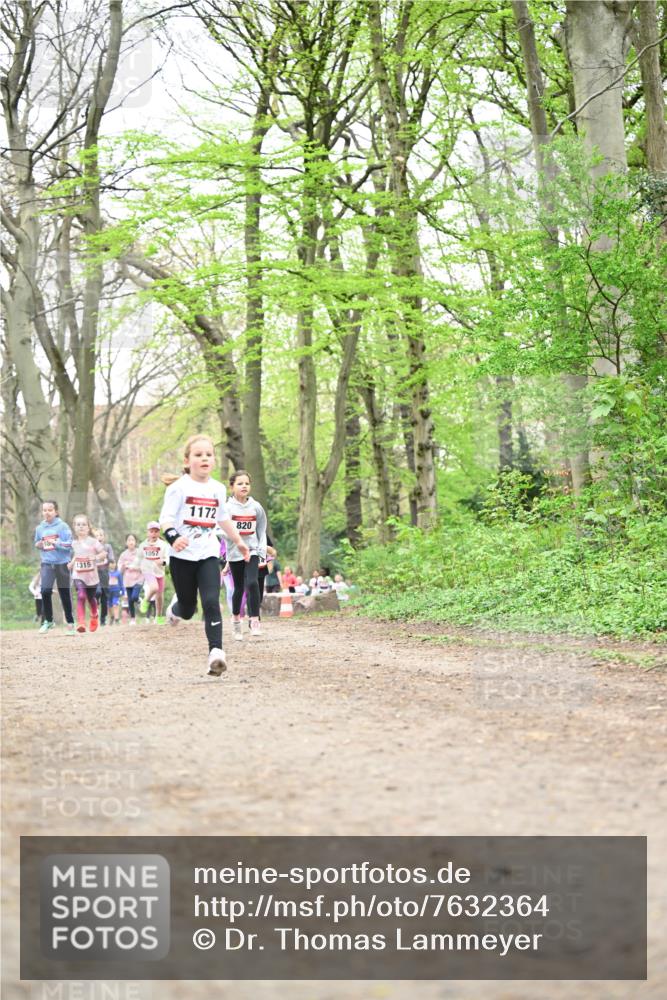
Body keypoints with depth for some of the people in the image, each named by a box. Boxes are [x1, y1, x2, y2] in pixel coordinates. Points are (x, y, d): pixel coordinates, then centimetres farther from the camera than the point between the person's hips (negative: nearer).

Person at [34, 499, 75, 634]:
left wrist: (56, 543, -22)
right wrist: (38, 545, 0)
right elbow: (37, 543, 21)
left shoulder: (62, 526, -6)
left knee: (64, 593, 3)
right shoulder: (40, 528, 5)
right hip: (47, 563, 2)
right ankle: (48, 621, 5)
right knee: (45, 591, -11)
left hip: (62, 563, -2)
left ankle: (70, 622, 14)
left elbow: (69, 545, -10)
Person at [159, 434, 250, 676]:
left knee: (211, 603, -15)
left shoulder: (218, 489, 8)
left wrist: (238, 541, 32)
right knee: (188, 608, 10)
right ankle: (176, 608, 47)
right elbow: (166, 518, -14)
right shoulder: (179, 487, -8)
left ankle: (216, 652, -21)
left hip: (208, 555, 3)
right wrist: (173, 538, -33)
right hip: (182, 556, -3)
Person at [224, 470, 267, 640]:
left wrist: (262, 554, 4)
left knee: (252, 583, -19)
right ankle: (236, 618, 31)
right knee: (239, 587, 8)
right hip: (234, 552, 0)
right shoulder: (227, 507, -5)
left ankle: (255, 620, -13)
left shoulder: (256, 507, 1)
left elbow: (262, 532, 8)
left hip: (252, 551, 1)